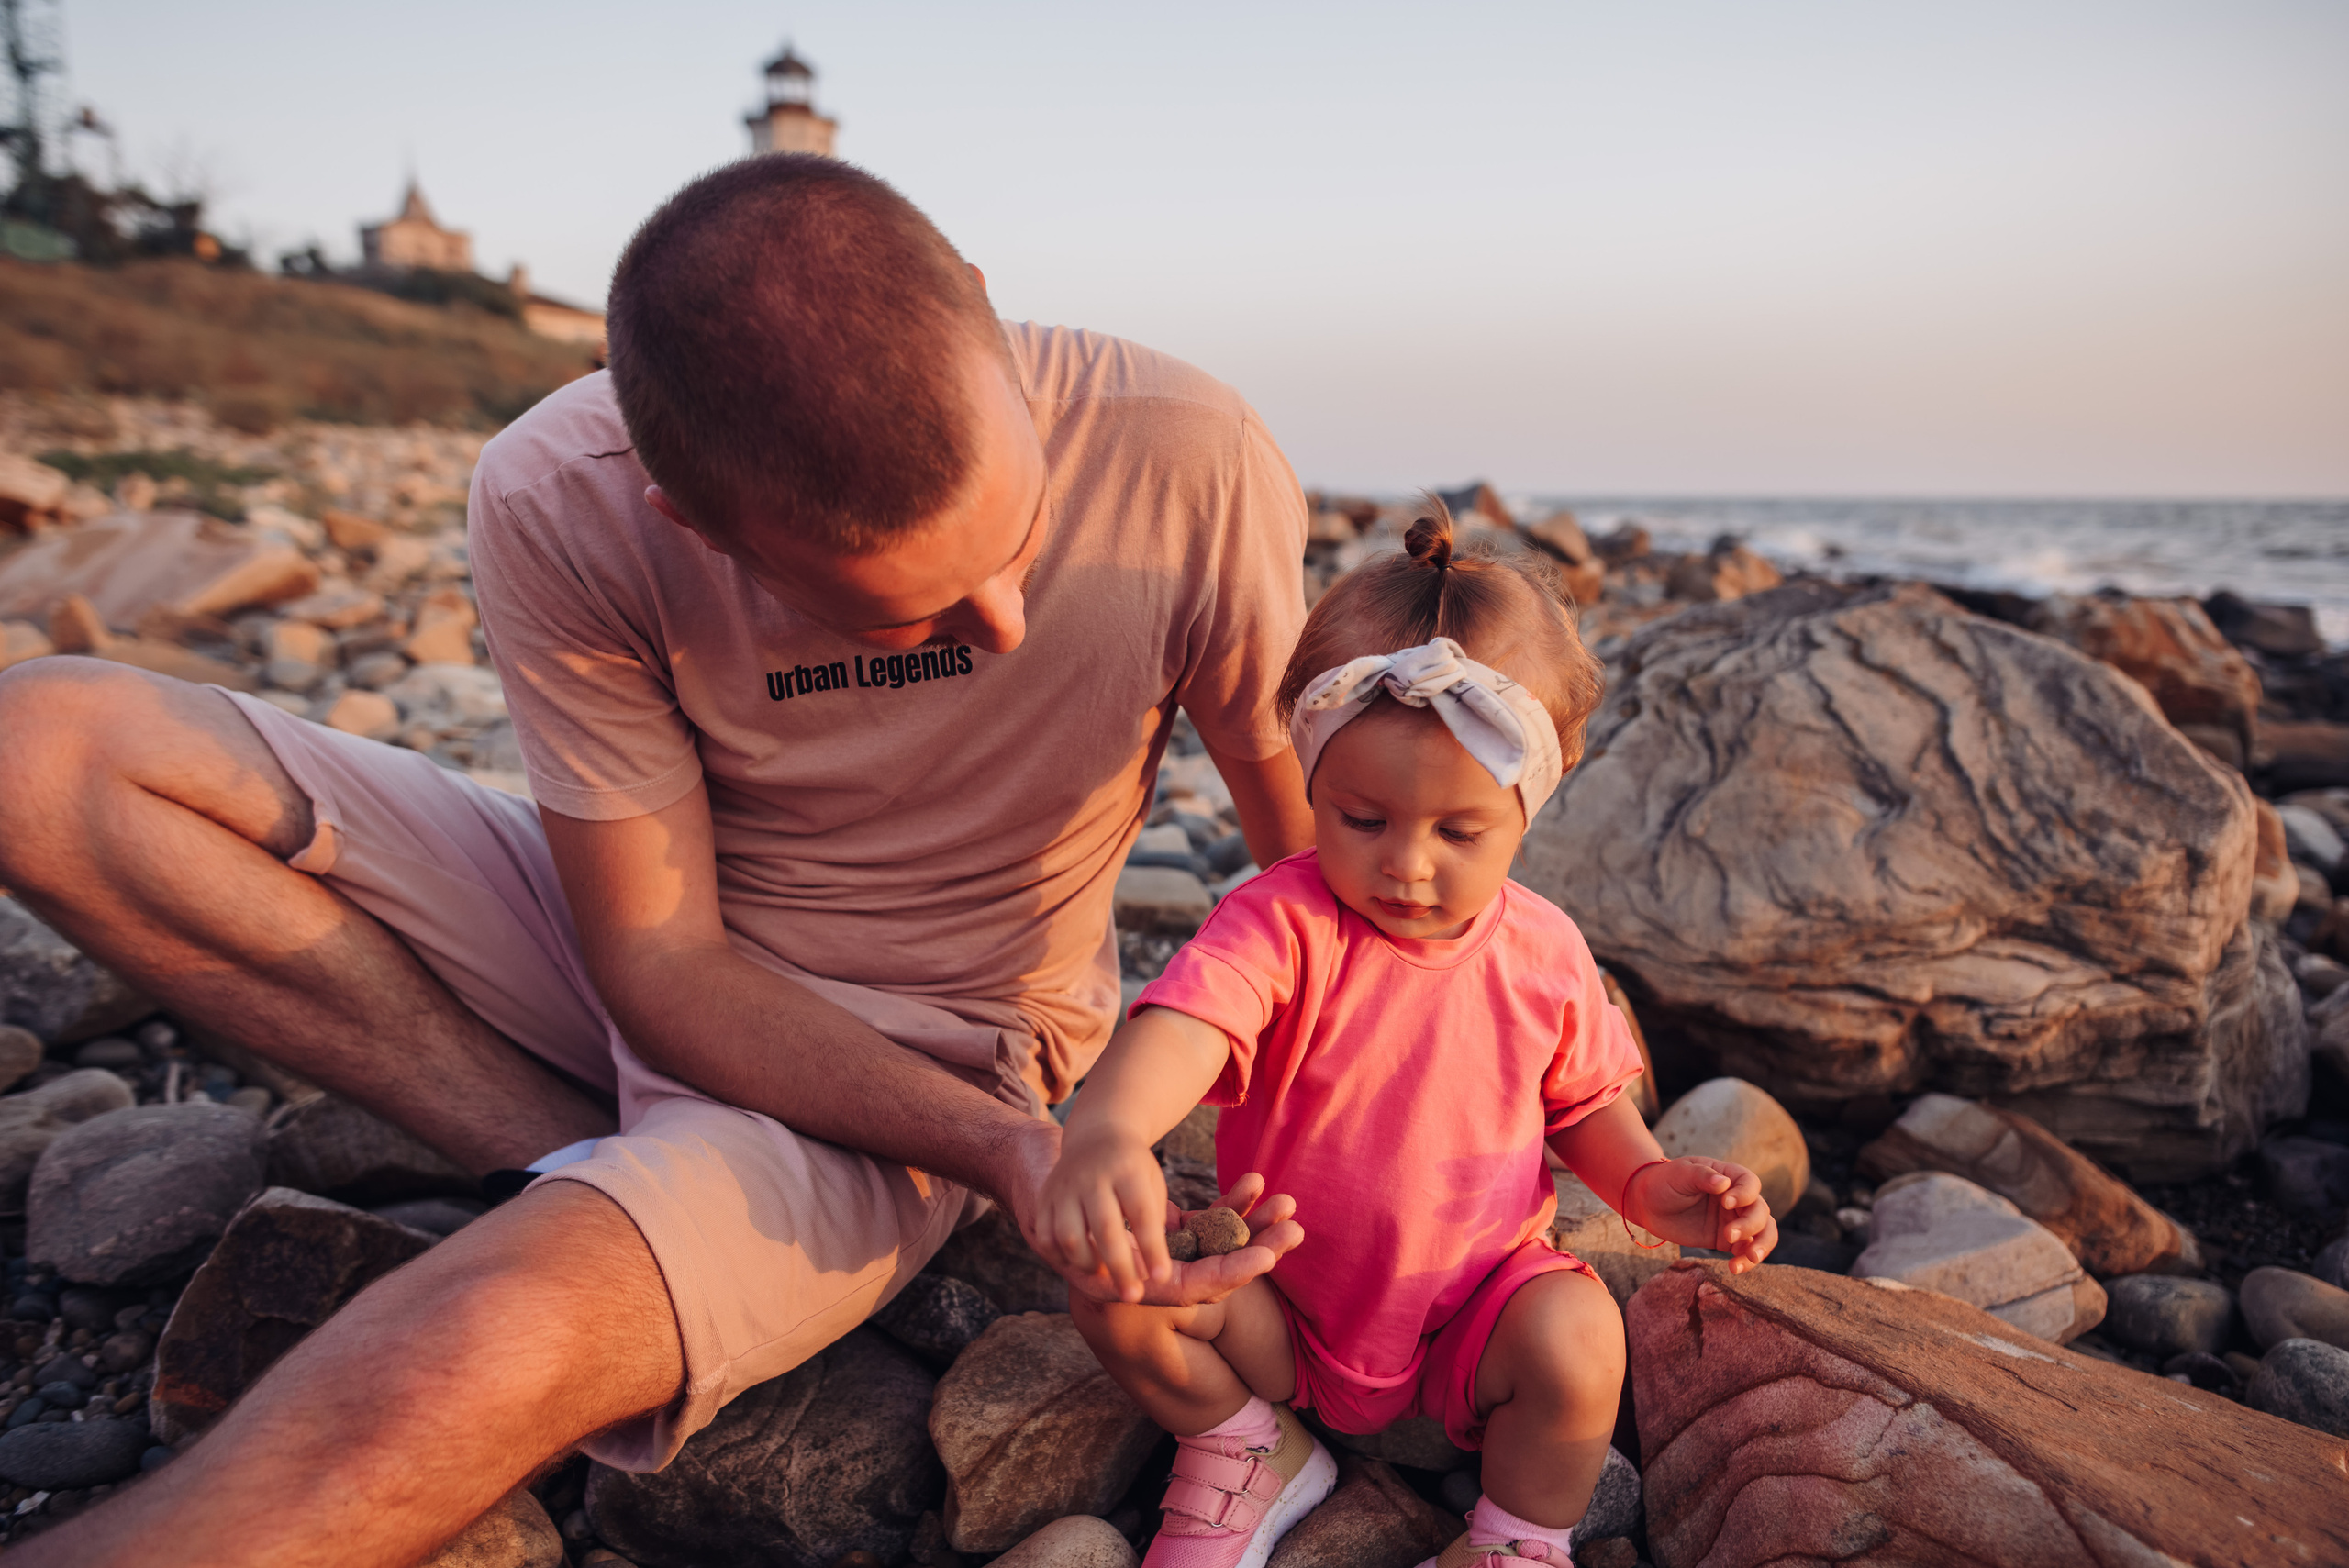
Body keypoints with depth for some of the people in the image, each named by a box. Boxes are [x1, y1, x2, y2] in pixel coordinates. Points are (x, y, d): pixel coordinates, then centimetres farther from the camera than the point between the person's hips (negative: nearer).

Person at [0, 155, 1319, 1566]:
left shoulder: (1185, 460, -23)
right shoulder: (562, 508, -20)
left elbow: (1320, 839, -7)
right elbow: (662, 963, -17)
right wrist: (1009, 1155, -28)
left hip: (936, 1051, -4)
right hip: (660, 970, 4)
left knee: (476, 1359, -36)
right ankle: (604, 1184, -10)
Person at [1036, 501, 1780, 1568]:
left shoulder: (1543, 953, -10)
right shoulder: (1283, 924, -22)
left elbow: (1583, 1105, 7)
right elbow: (1184, 1019, -42)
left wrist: (1651, 1184, -13)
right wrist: (1105, 1132, -62)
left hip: (1476, 1306, 1)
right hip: (1286, 1304, 0)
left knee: (1579, 1342, -28)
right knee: (1118, 1292, -20)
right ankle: (1249, 1452, 10)